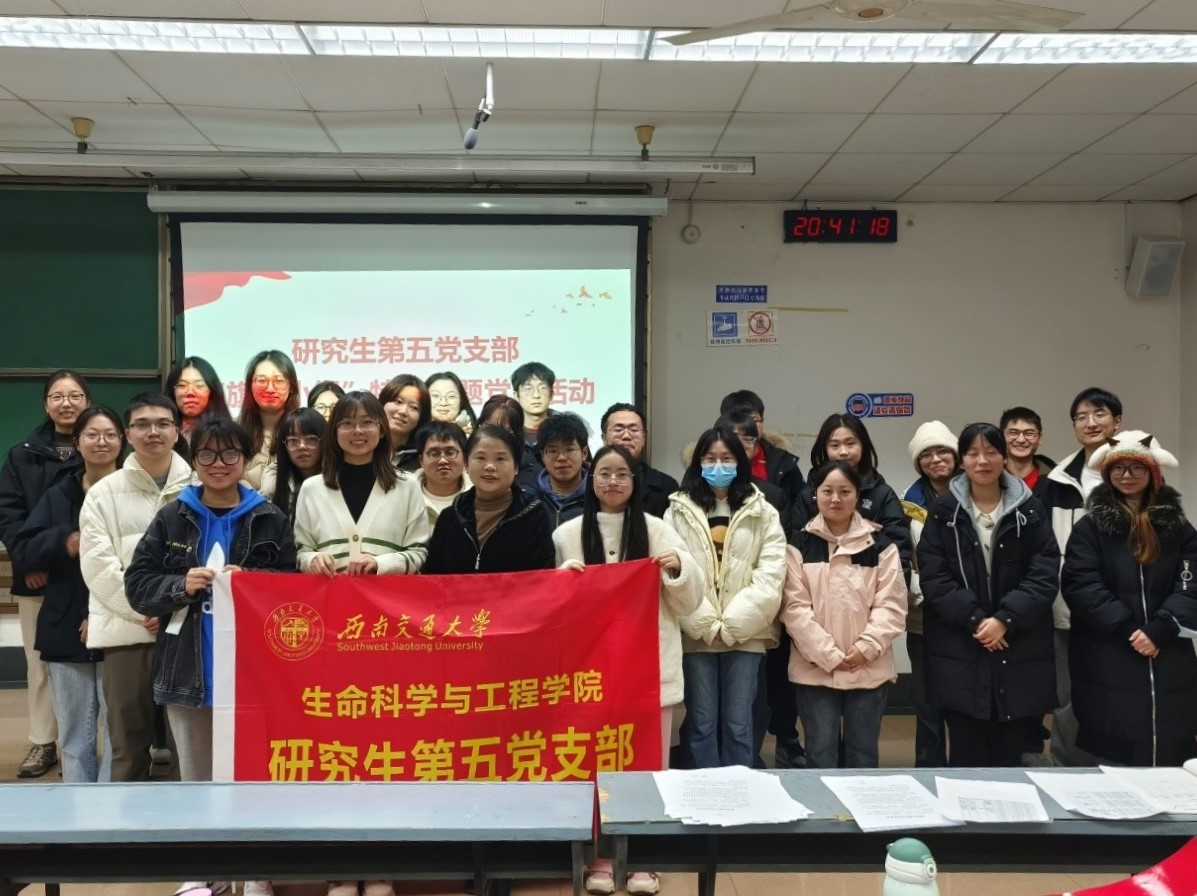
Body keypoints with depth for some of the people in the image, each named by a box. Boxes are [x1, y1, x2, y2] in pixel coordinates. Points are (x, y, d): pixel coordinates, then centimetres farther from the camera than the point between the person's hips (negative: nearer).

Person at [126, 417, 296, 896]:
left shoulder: (271, 520, -1)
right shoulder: (171, 518, 3)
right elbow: (137, 583, 2)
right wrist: (181, 585, -15)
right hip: (187, 667, 2)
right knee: (195, 774, 14)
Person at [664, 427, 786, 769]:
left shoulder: (763, 513, 7)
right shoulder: (678, 511, 6)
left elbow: (771, 575, -2)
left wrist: (731, 625, -10)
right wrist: (707, 626, -11)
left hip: (745, 635, 0)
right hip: (696, 635, 0)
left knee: (738, 724, 6)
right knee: (701, 723, 5)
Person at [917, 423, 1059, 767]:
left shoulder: (1030, 511, 4)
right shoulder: (943, 512, 3)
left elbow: (1045, 576, -3)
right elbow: (933, 578, -4)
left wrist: (1004, 619, -15)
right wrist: (974, 620, -15)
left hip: (1019, 653, 1)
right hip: (960, 655, -1)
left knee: (1008, 756, 8)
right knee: (966, 756, 3)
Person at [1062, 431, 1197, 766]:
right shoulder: (1090, 528, 2)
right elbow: (1082, 588, -8)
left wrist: (1158, 630, -14)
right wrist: (1128, 629, -15)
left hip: (1169, 662, 3)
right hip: (1107, 664, -2)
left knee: (1168, 759, 4)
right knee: (1112, 759, 0)